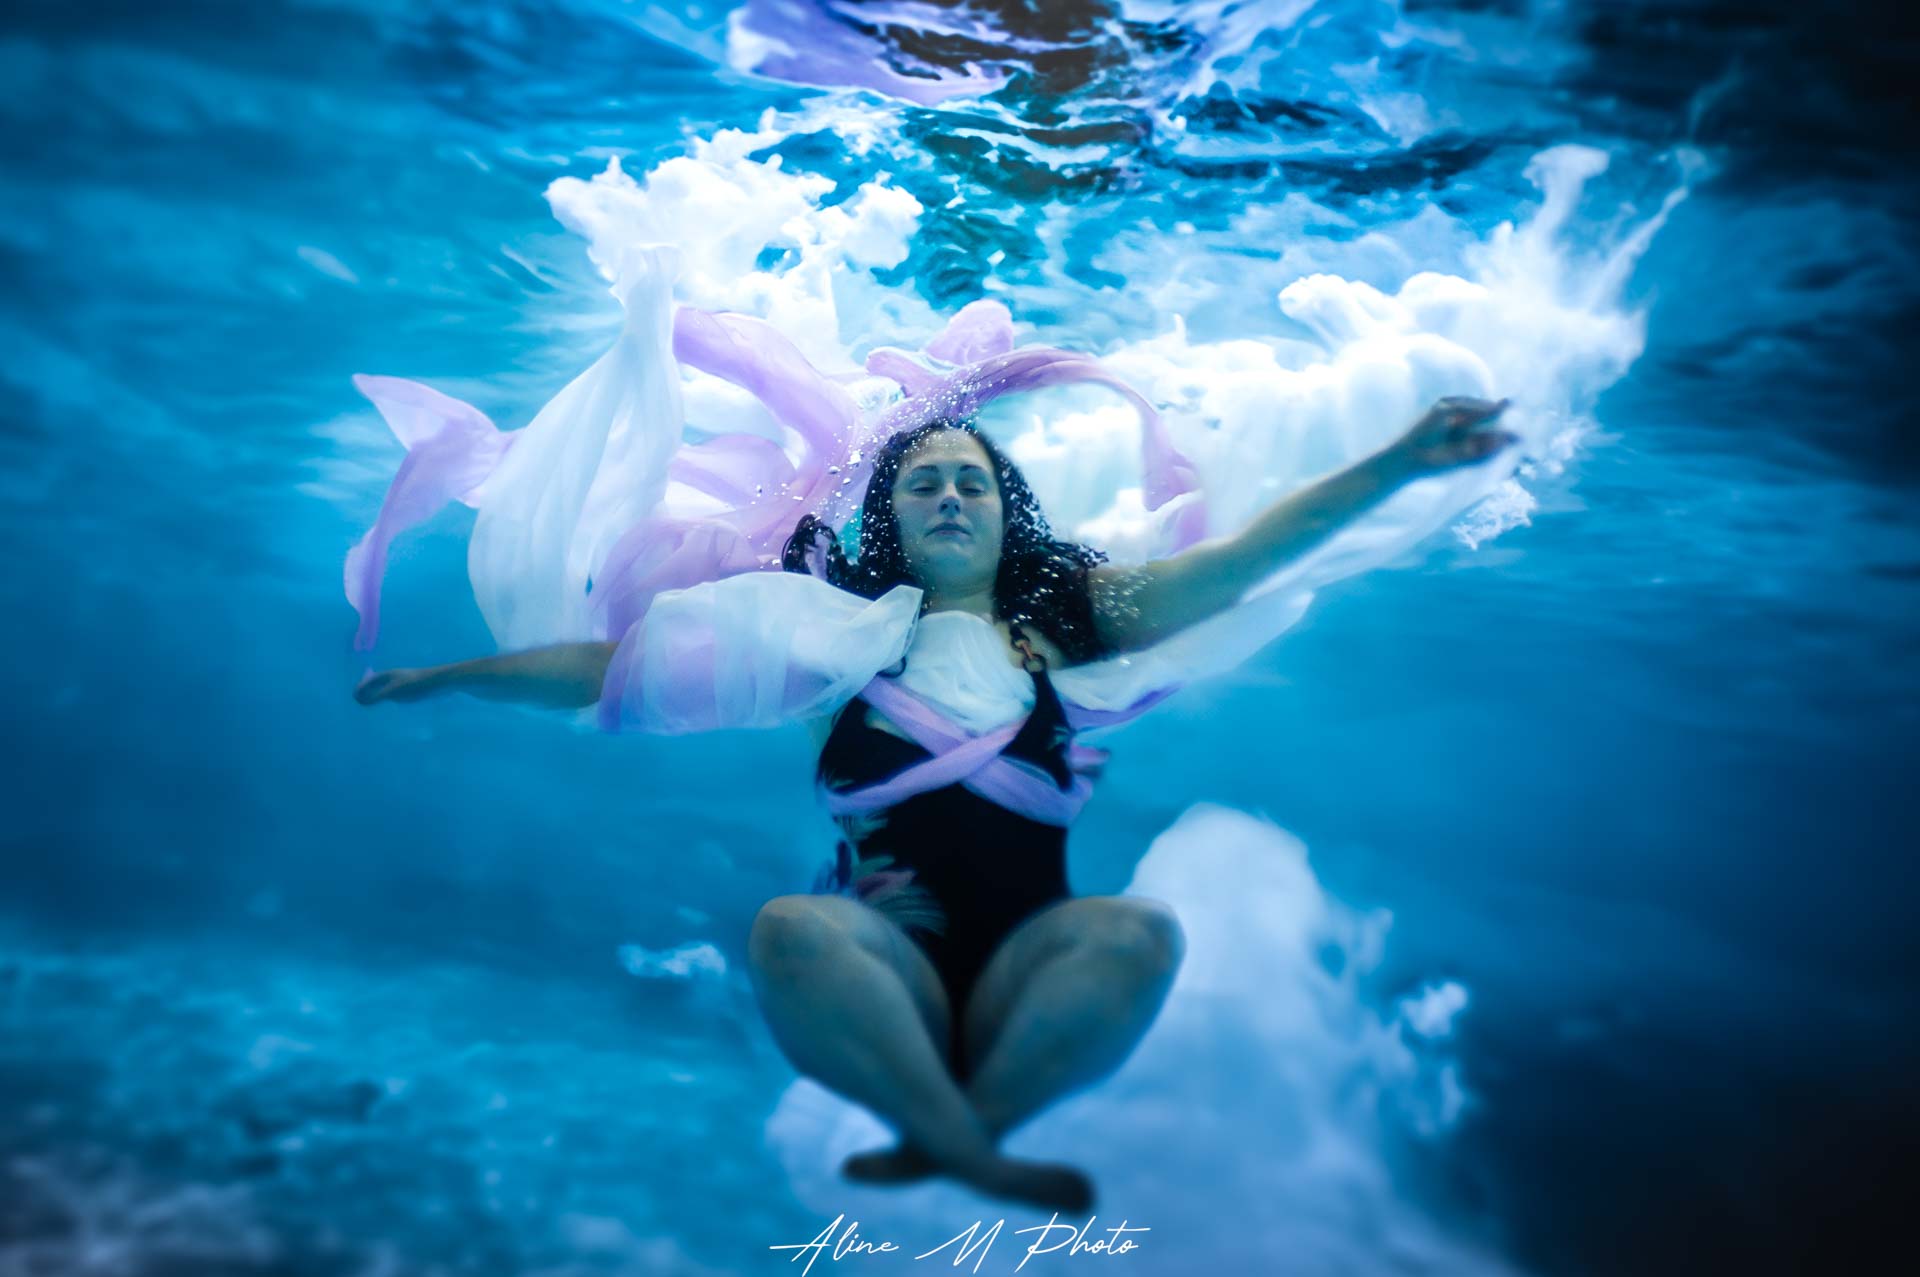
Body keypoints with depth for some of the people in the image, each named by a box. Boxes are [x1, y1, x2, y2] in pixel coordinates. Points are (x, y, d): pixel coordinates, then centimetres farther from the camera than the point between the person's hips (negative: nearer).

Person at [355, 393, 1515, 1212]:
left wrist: (1399, 463, -6)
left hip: (1025, 968, 1)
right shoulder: (840, 628, 8)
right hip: (886, 975, 0)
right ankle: (988, 1162, -16)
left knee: (1143, 932, -28)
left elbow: (1247, 556, 2)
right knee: (789, 932, -31)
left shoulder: (1069, 614, 9)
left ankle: (944, 1143, -13)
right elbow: (629, 662, 8)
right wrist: (453, 675, 6)